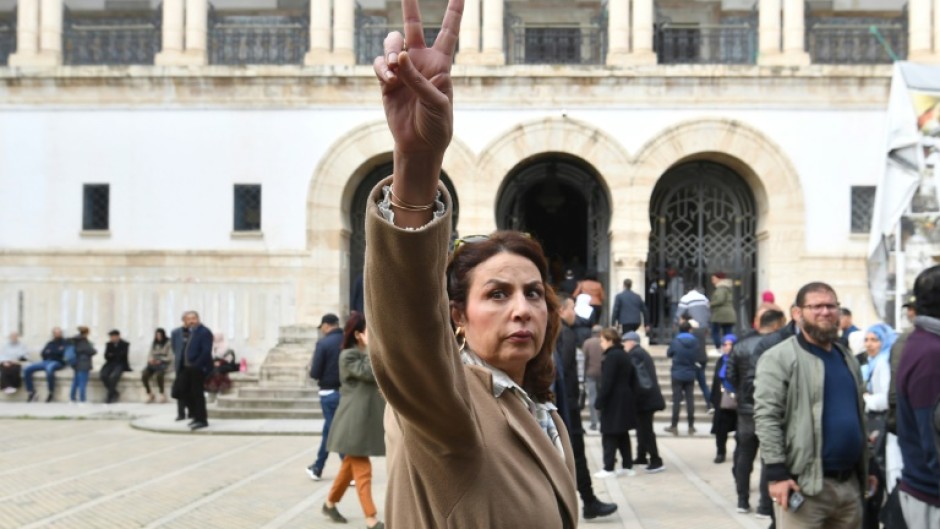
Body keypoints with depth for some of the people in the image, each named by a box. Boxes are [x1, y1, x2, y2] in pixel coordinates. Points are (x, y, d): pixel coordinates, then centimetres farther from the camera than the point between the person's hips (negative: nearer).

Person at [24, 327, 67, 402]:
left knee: (49, 368, -44)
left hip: (57, 362, -7)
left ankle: (51, 392, -28)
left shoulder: (65, 342, 7)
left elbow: (62, 352, -9)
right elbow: (43, 354, 16)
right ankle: (31, 391, -3)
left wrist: (50, 352, 1)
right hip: (46, 361, 7)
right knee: (27, 369, -13)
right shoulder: (50, 343, 25)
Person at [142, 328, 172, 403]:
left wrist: (160, 360, -17)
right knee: (144, 376, -25)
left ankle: (162, 394, -20)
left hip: (163, 364, -5)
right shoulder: (154, 343, 17)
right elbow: (150, 354, 17)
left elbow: (170, 357, -6)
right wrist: (150, 359, -7)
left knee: (158, 375, -38)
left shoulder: (168, 343, -1)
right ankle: (150, 394, -8)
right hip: (153, 363, 5)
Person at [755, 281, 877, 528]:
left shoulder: (847, 358, 17)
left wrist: (866, 468, 21)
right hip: (804, 483, -7)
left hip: (850, 483, 8)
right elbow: (766, 417, -15)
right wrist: (777, 473, -20)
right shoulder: (780, 358, -8)